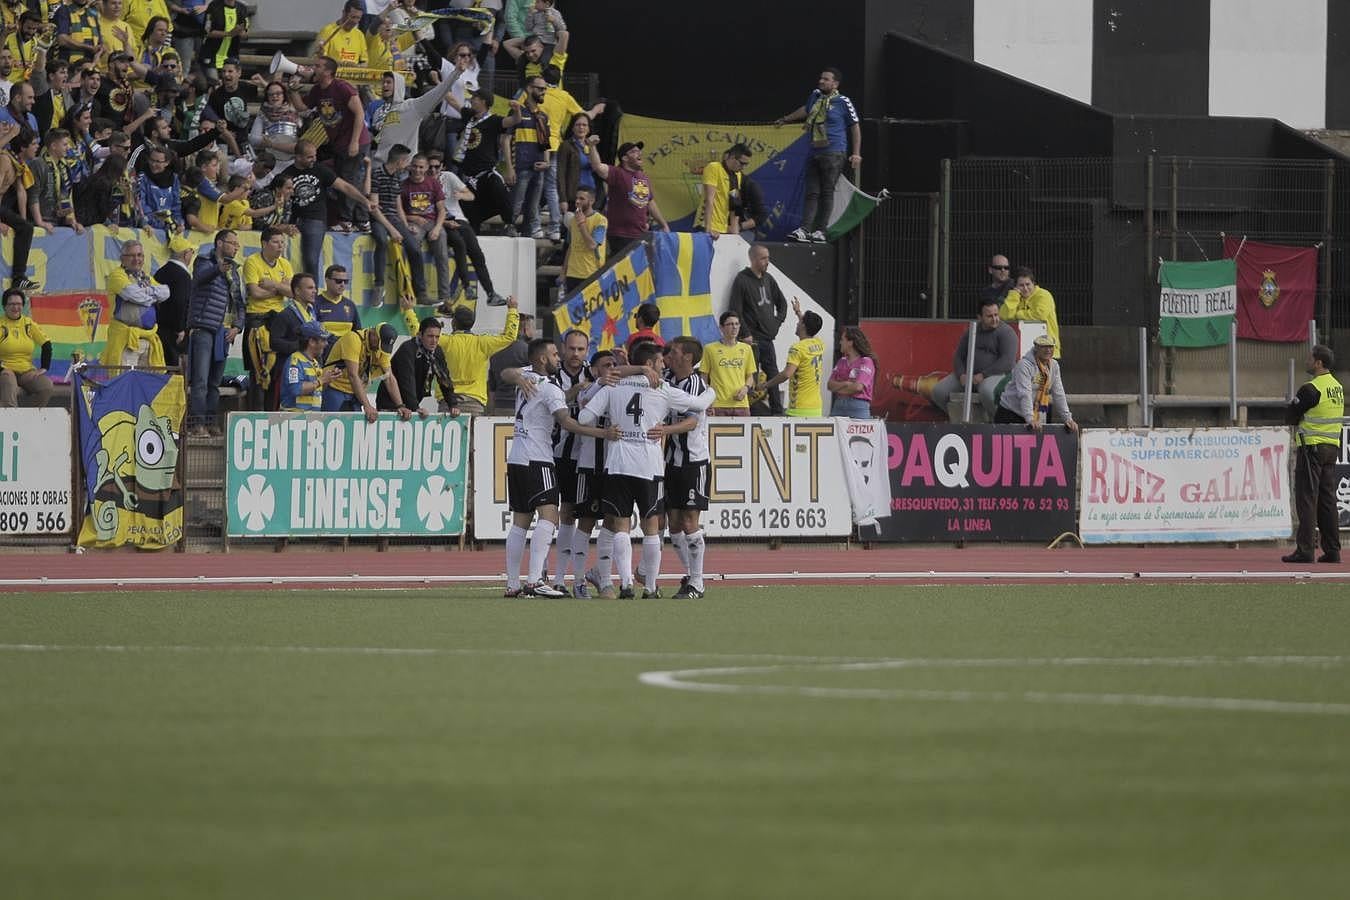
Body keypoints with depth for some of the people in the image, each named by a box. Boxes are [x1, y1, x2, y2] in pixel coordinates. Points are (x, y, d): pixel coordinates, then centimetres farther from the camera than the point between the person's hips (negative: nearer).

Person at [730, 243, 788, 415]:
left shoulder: (768, 279, 14)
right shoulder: (742, 280, -7)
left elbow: (782, 302, 26)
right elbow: (735, 310, -11)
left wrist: (777, 322, 12)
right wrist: (745, 334, -14)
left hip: (768, 338, 7)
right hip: (752, 339, -7)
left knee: (773, 375, 7)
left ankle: (777, 412, 11)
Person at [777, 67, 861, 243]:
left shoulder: (843, 102, -4)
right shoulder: (815, 96, 13)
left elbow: (855, 127, 0)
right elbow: (805, 110, 35)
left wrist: (856, 154, -5)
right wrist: (785, 120, 47)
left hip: (833, 154, -6)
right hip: (814, 153, 6)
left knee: (827, 192, -4)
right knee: (812, 192, 0)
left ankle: (820, 231, -3)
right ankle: (804, 229, -7)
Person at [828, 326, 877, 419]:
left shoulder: (866, 362, -3)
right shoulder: (842, 361, 17)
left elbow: (858, 387, -13)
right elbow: (829, 385, 10)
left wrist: (838, 387, 0)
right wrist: (845, 383, -9)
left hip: (858, 408, -6)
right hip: (839, 406, 6)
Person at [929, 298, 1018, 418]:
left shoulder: (1006, 332, -4)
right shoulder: (971, 331, 15)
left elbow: (1007, 362, -15)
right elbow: (958, 356, 15)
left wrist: (983, 375, -20)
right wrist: (961, 375, -6)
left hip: (996, 375, -6)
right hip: (968, 374, 6)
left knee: (987, 391, -42)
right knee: (938, 391, -10)